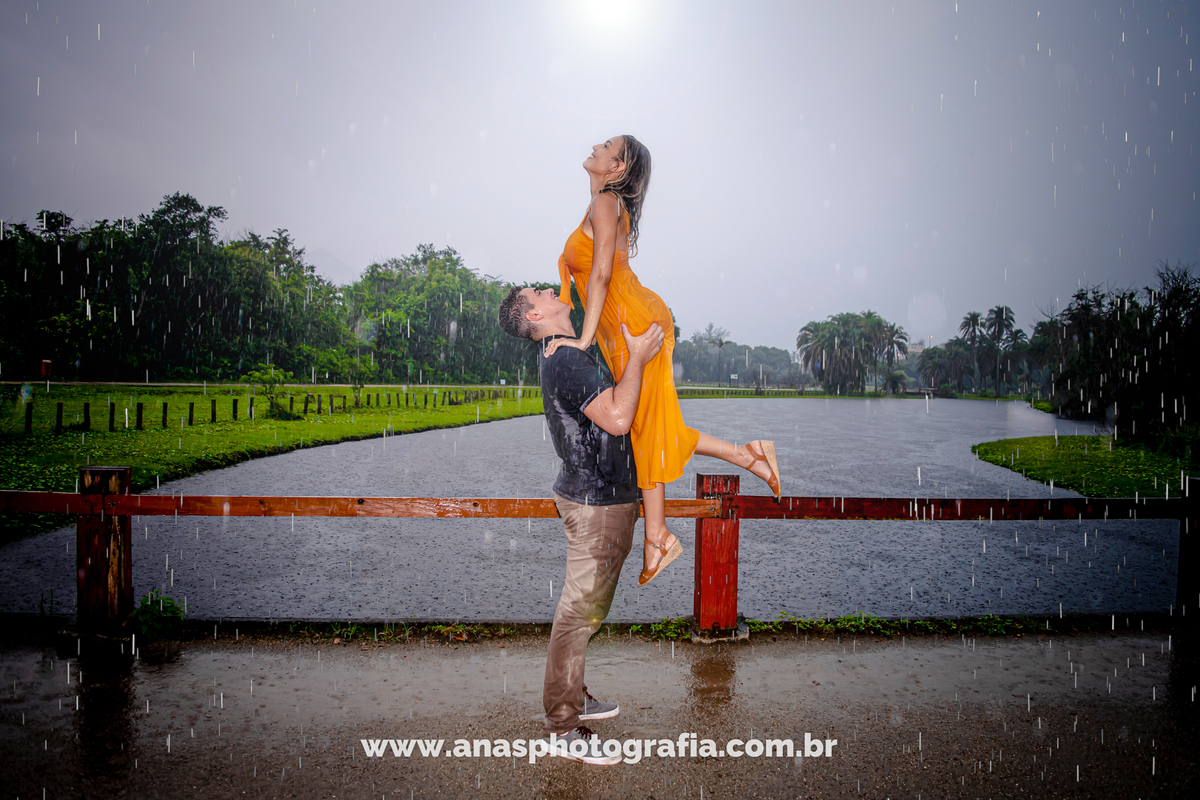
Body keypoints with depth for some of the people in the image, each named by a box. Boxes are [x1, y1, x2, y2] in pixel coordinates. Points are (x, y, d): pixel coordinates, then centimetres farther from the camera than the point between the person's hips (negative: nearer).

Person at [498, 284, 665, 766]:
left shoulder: (568, 356, 14)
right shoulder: (567, 361, -20)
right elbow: (617, 418, -30)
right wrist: (637, 357, -19)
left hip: (603, 497, 11)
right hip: (595, 503, -11)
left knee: (585, 608, 20)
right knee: (579, 610, -3)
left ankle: (572, 696, 34)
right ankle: (563, 729, 6)